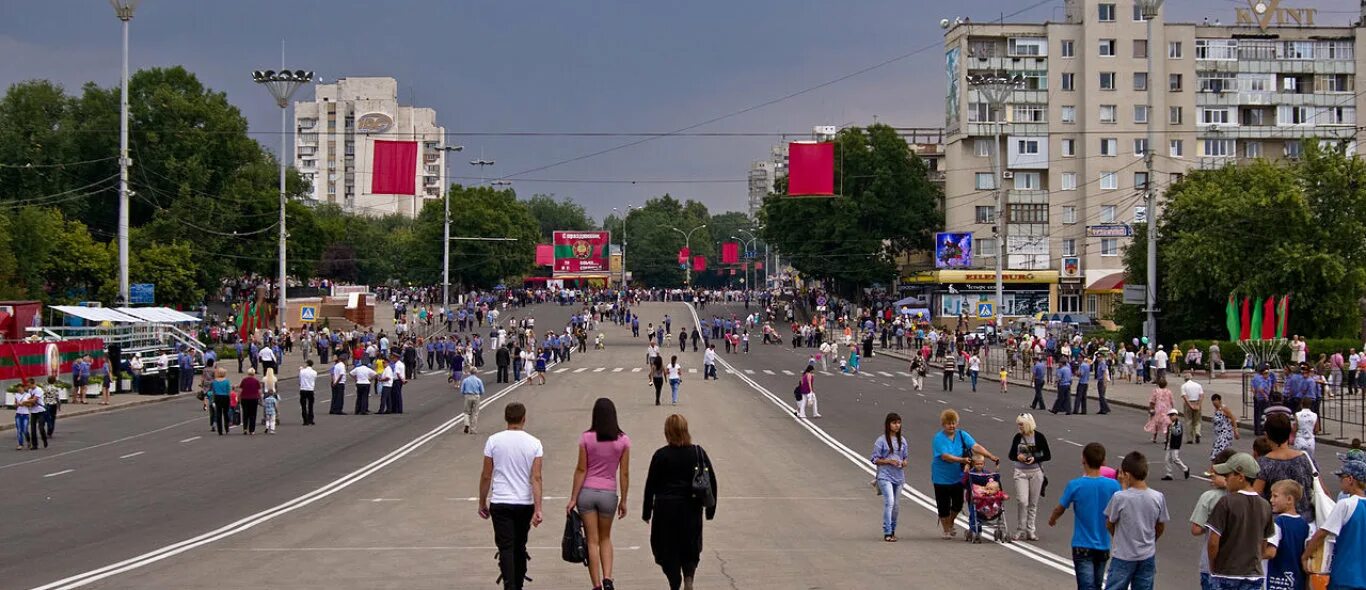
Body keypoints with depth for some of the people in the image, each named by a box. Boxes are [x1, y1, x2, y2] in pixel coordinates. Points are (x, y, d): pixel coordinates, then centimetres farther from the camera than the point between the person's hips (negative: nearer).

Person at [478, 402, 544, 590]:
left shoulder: (494, 441, -4)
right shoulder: (534, 443, -3)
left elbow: (486, 476, -1)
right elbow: (536, 478, -9)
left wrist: (482, 502, 11)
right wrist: (538, 509, -10)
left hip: (500, 503, -2)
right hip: (525, 504, 2)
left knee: (506, 548, -4)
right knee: (520, 547, 16)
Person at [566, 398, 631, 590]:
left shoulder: (587, 438, -7)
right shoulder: (623, 441, -4)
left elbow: (581, 470, -6)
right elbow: (624, 473, -2)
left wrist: (573, 498, -1)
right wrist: (623, 500, 7)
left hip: (587, 492, -1)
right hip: (609, 494, 1)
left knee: (592, 541, 5)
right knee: (605, 538, 19)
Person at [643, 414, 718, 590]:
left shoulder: (661, 455, -8)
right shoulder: (699, 453, -2)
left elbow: (650, 485, -3)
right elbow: (711, 482, 1)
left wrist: (646, 512, 6)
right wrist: (710, 508, 11)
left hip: (666, 508, -2)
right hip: (691, 509, 2)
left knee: (668, 549, 9)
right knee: (691, 546, 15)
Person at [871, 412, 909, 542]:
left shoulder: (902, 441, 10)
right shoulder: (881, 441, -5)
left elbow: (906, 457, 18)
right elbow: (875, 459, -4)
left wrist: (904, 463, -5)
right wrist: (889, 461, -18)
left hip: (898, 477, 5)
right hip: (885, 476, -5)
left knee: (896, 506, 10)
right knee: (889, 502, -18)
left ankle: (892, 531, 25)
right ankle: (887, 533, -17)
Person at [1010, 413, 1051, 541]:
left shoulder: (1039, 436, -6)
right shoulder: (1018, 437, 1)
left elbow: (1048, 456, -2)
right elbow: (1011, 455, 11)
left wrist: (1035, 459, -18)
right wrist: (1017, 457, -11)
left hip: (1036, 472, -1)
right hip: (1021, 472, 1)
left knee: (1033, 503, 5)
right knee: (1022, 502, -10)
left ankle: (1031, 531, 13)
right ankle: (1021, 531, 0)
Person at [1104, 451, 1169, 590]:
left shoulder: (1120, 498, -18)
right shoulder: (1158, 497, -7)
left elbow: (1109, 525, -6)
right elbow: (1161, 528, 5)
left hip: (1123, 557, -3)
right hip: (1148, 557, 4)